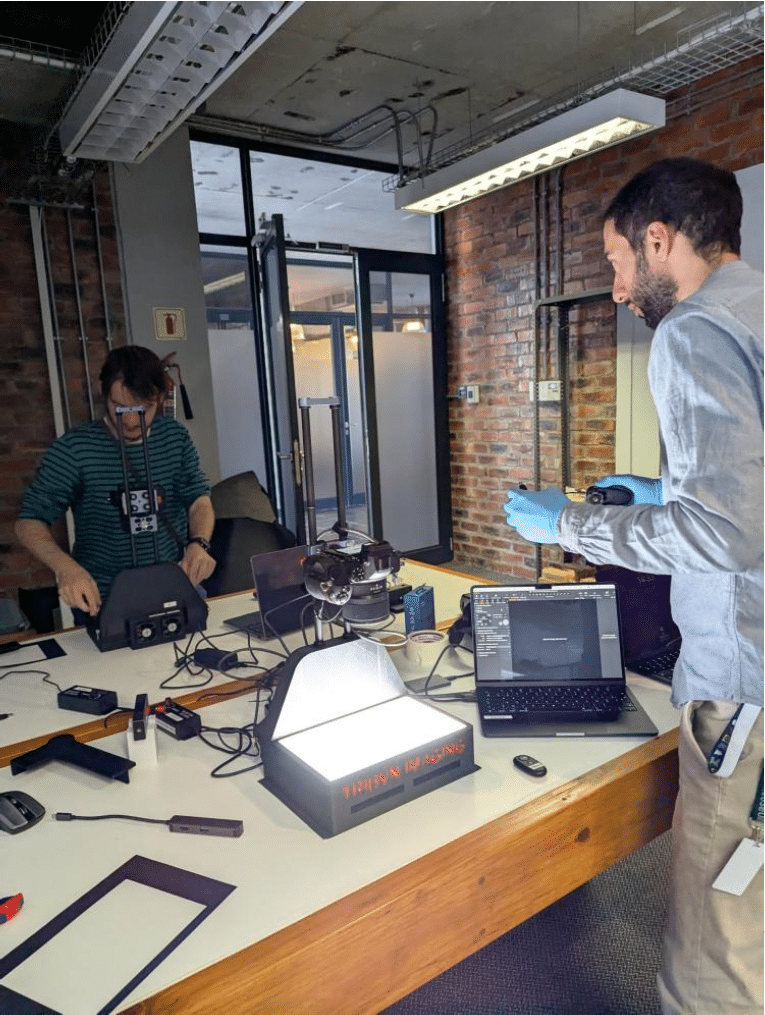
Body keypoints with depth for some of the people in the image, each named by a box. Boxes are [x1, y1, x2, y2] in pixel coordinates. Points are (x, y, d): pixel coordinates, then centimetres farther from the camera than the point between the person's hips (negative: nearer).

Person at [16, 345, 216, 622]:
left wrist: (198, 543, -18)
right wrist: (65, 567, -24)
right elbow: (29, 521, -4)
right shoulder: (74, 448, -7)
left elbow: (199, 498, 4)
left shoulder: (176, 438, 3)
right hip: (102, 601, -2)